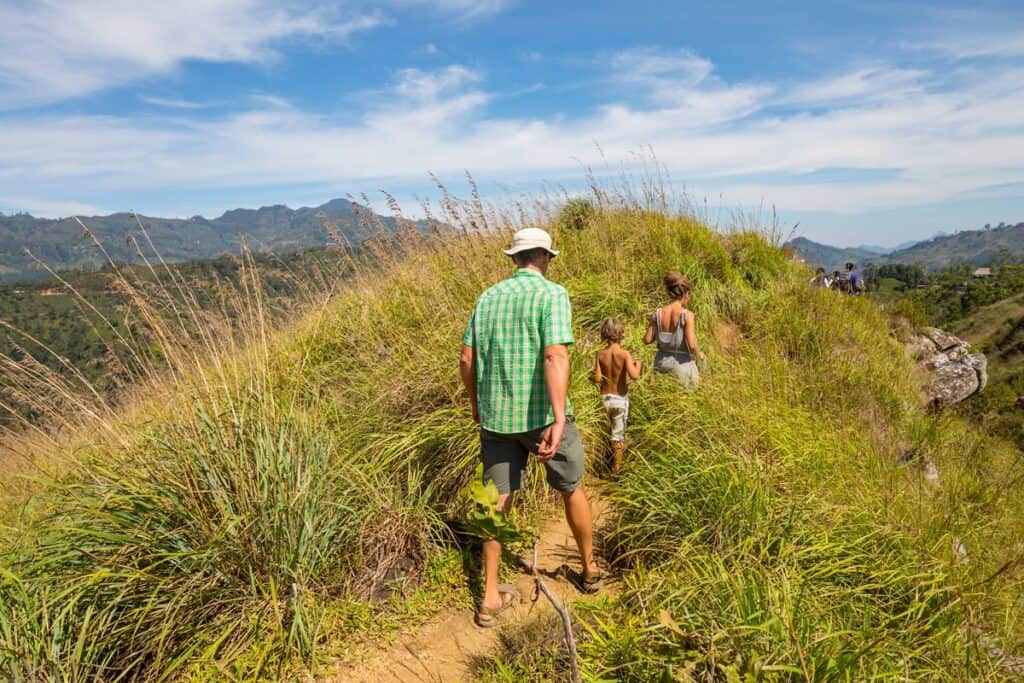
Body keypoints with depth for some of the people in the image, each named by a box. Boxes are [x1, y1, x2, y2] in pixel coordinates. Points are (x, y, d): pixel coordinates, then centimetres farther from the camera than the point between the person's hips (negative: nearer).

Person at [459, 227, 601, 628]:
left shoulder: (488, 297, 7)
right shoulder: (552, 294, -9)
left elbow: (466, 360, 6)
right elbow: (555, 356, -22)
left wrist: (476, 403, 21)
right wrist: (559, 419, -28)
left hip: (496, 416, 4)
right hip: (542, 414, -4)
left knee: (498, 500, 13)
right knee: (571, 489, 18)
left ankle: (491, 596, 19)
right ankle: (589, 569, 37)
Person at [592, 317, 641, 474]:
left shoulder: (600, 354, -8)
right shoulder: (624, 353, -15)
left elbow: (597, 379, -12)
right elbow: (634, 375, -25)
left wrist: (590, 378, 10)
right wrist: (638, 365, -5)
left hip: (605, 398, 2)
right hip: (620, 399, -2)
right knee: (618, 434, 9)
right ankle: (616, 468, 16)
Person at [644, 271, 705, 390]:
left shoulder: (657, 313, -5)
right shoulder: (687, 314, -17)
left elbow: (647, 340, -1)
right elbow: (691, 345, -20)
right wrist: (699, 353, 1)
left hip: (662, 362, 4)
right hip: (682, 363, -4)